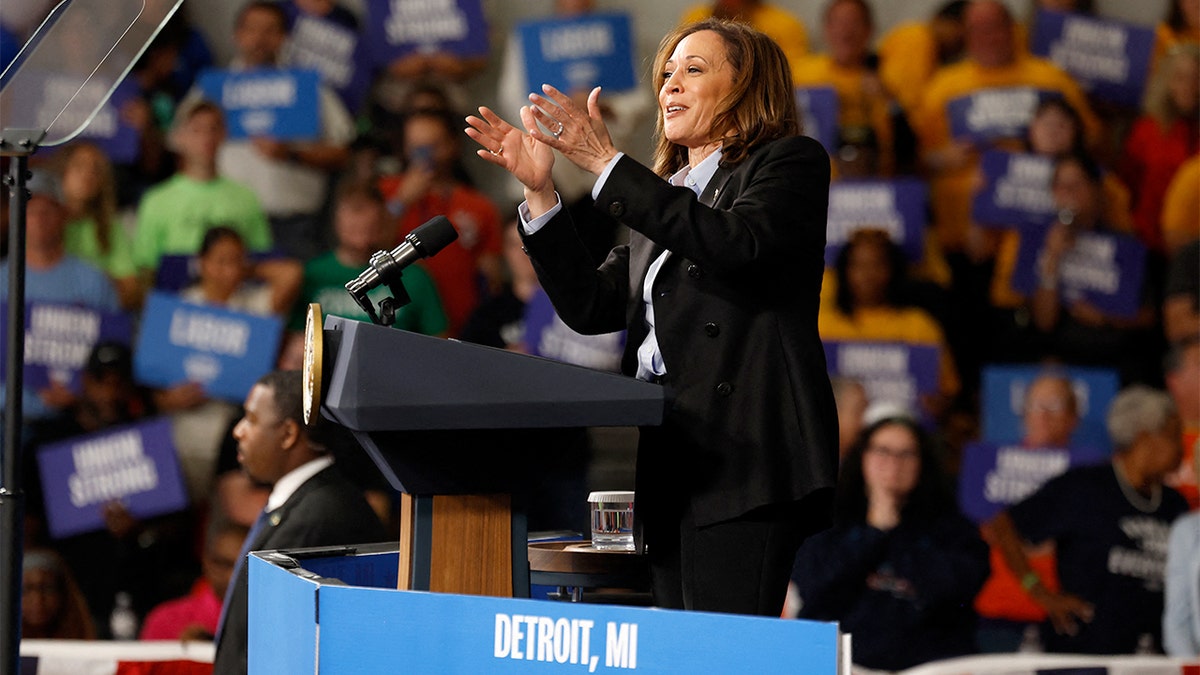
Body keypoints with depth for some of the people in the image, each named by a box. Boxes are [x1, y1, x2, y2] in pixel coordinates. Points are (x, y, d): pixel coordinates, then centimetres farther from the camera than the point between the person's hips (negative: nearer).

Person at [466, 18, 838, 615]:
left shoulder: (792, 163, 5)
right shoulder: (665, 197, 27)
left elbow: (736, 247, -15)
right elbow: (592, 307, 18)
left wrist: (605, 163, -13)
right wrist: (539, 195, 7)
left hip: (744, 457, -7)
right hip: (670, 464, 7)